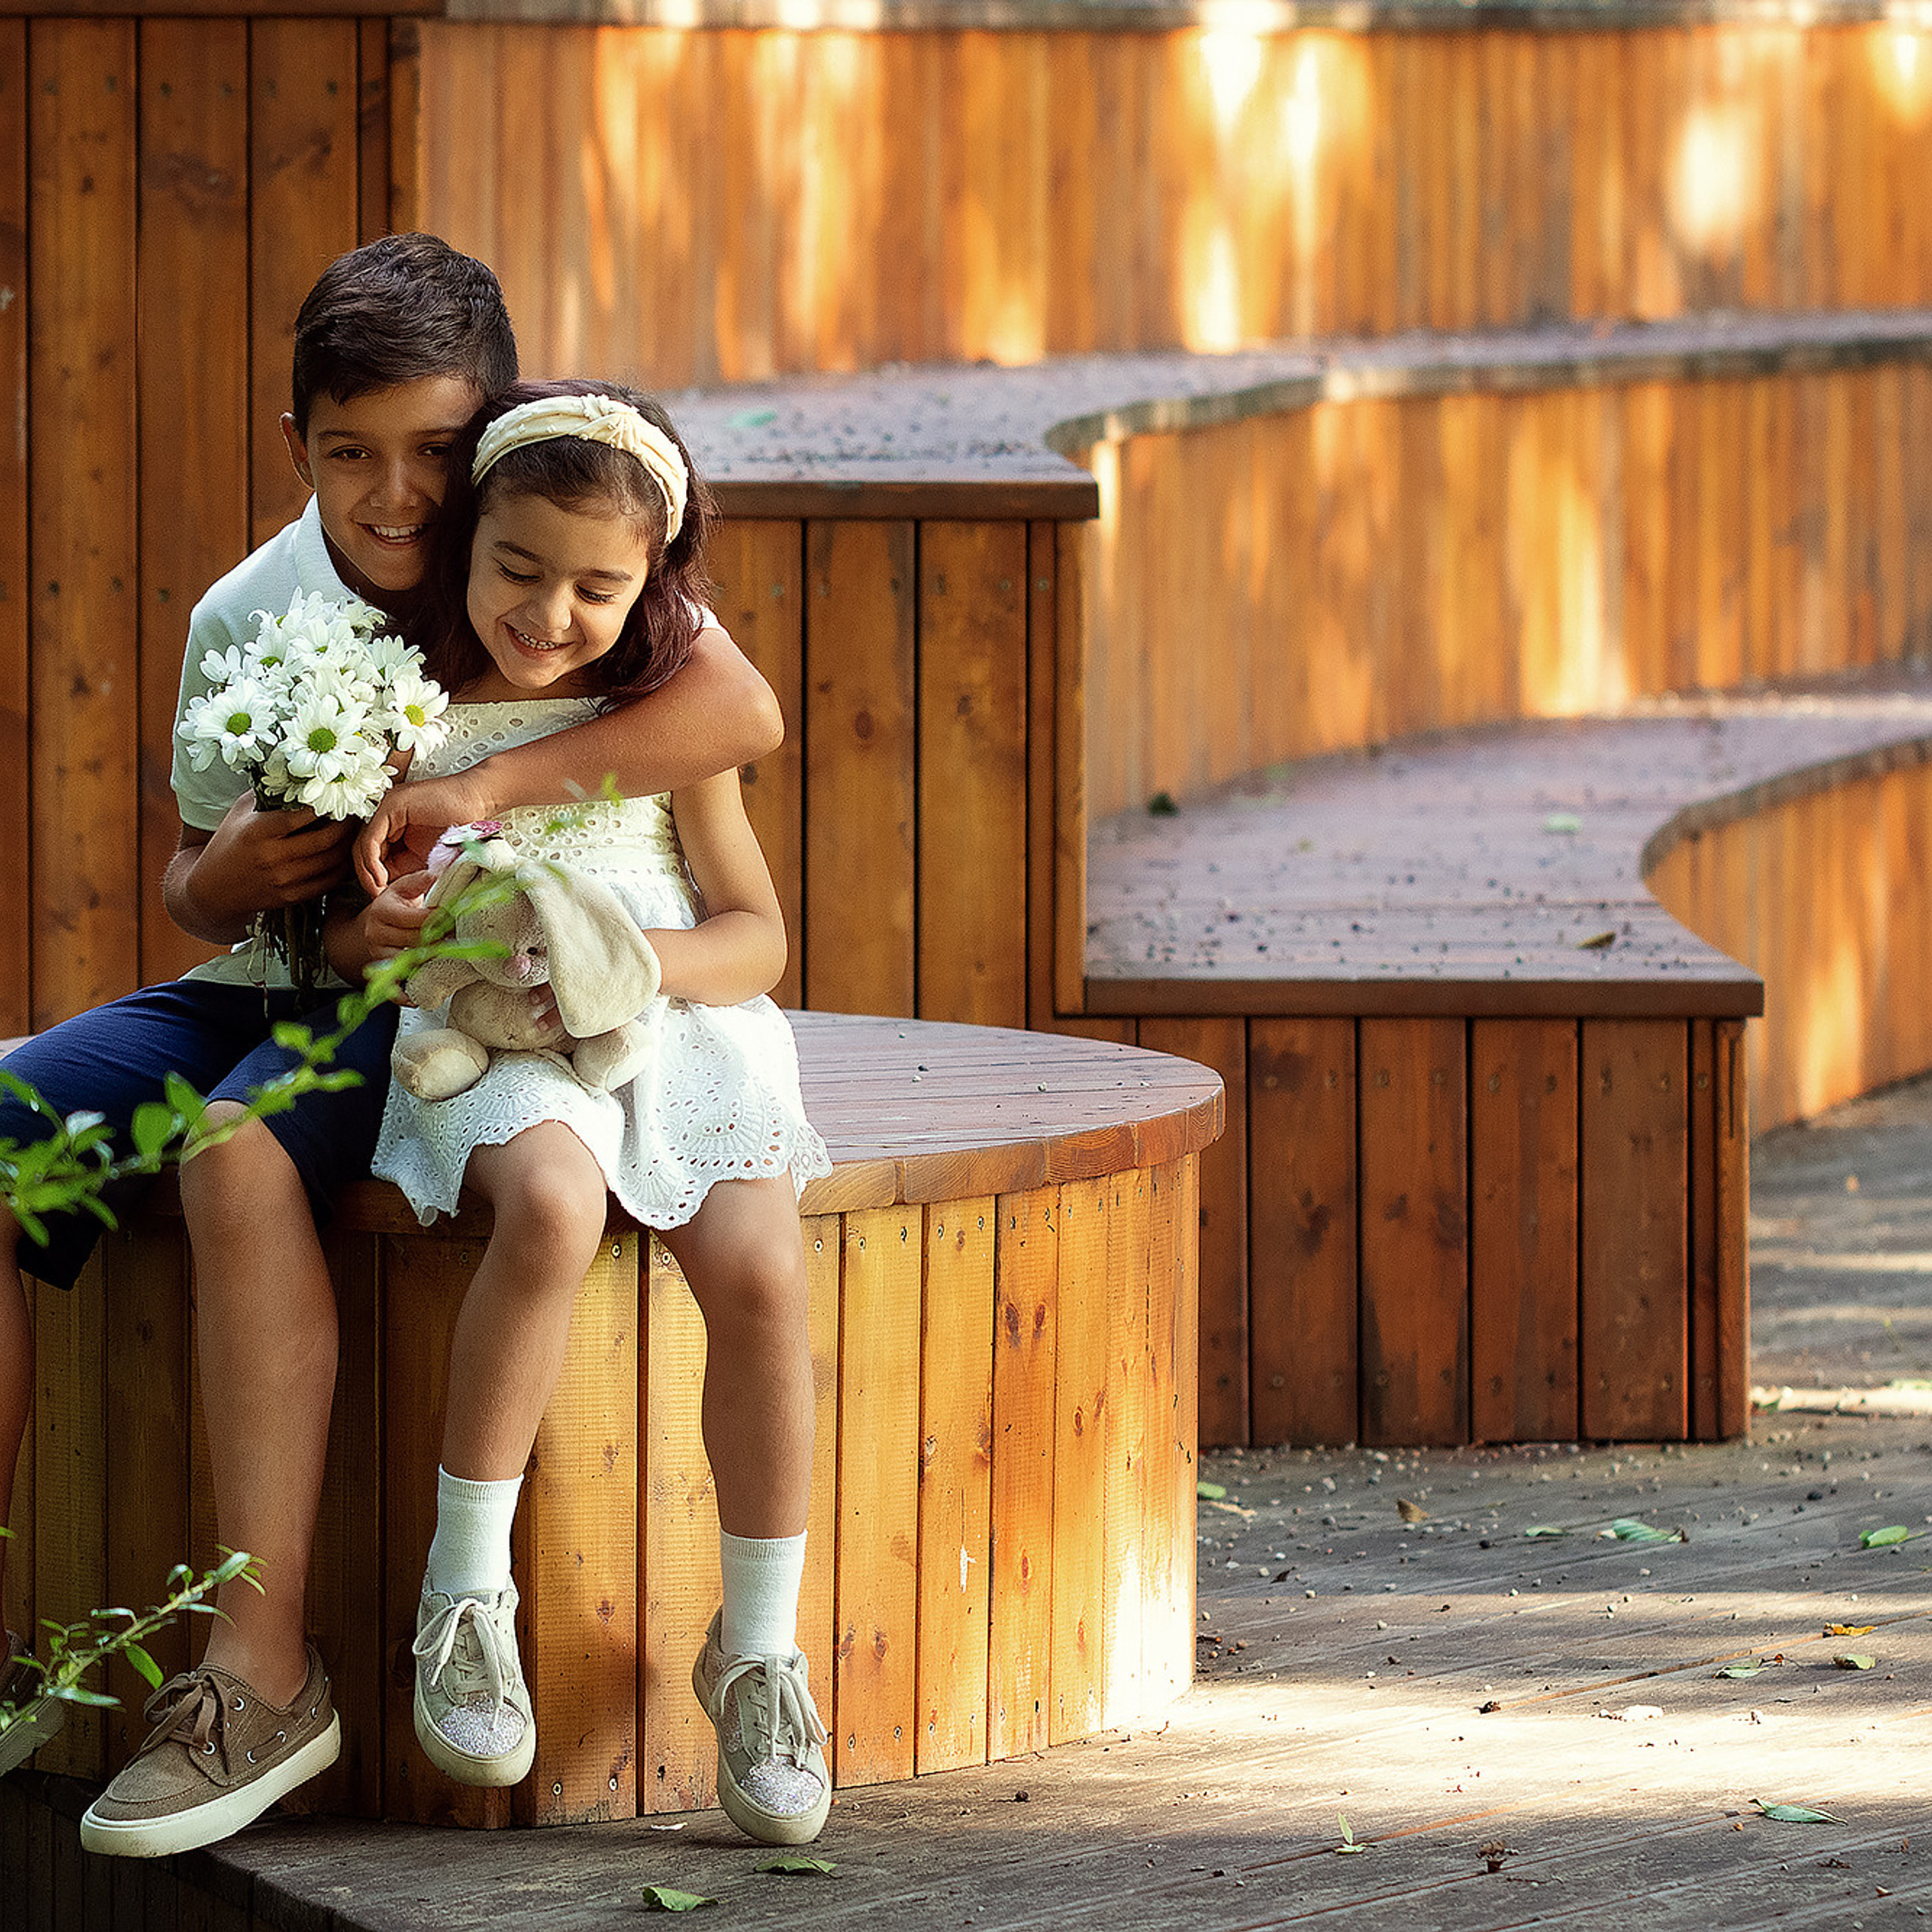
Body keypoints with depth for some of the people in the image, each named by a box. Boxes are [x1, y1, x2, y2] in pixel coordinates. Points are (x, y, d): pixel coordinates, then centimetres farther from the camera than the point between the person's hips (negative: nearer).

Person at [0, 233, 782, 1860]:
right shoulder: (247, 617, 7)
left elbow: (742, 712, -25)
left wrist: (490, 788, -31)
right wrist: (228, 877, -10)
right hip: (267, 988, 6)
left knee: (238, 1158, -35)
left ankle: (265, 1669, -32)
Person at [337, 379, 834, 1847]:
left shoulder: (671, 720, 8)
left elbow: (758, 937, 6)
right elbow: (334, 931, 13)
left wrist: (634, 957, -15)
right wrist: (373, 936, -13)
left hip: (681, 1025, 2)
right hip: (491, 1048, -2)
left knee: (758, 1270, -27)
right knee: (552, 1203, -38)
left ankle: (760, 1647, -10)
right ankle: (467, 1588, -24)